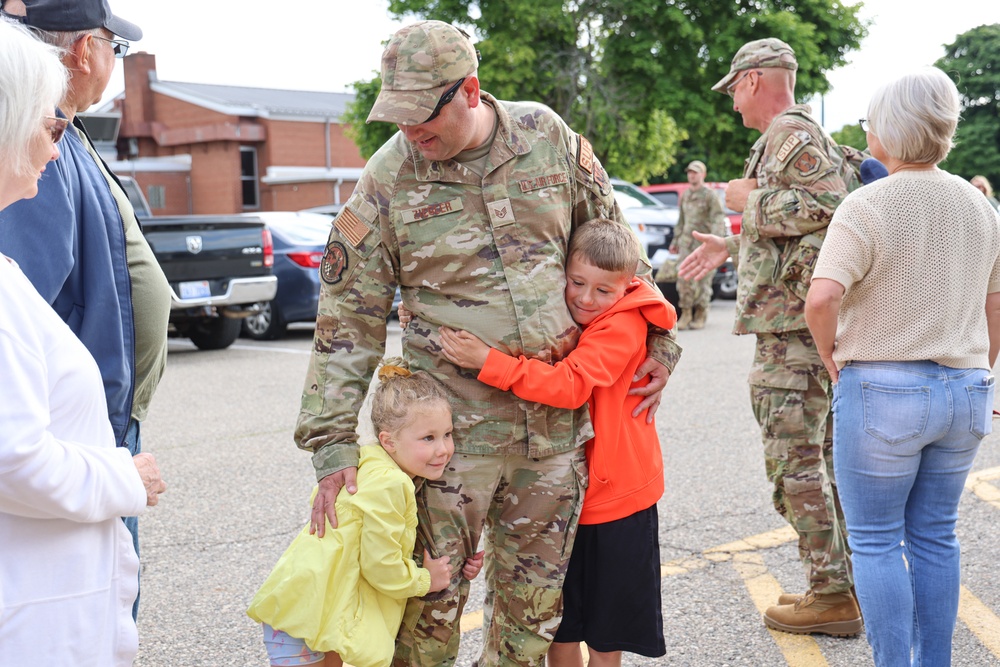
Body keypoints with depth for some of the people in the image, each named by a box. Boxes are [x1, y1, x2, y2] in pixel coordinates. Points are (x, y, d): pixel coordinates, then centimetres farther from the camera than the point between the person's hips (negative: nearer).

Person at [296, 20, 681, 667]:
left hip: (557, 419, 3)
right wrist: (333, 443, -10)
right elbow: (349, 317, -5)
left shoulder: (546, 135, -1)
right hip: (453, 421, -2)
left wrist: (656, 339, 12)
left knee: (534, 600, 13)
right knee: (430, 598, 1)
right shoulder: (388, 178, -7)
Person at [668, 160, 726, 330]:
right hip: (686, 244, 5)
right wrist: (675, 241, 22)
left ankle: (700, 317, 6)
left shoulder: (709, 196, -3)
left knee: (703, 281, -2)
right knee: (684, 279, -3)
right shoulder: (684, 196, 17)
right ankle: (685, 314, 5)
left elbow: (718, 220, -11)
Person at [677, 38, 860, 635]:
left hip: (794, 325, -11)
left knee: (795, 459, -5)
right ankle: (850, 585, 22)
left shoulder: (790, 132, -11)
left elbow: (825, 206, -26)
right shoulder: (800, 134, 21)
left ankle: (832, 596, 1)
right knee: (825, 455, 14)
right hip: (815, 322, 11)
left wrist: (749, 199, -13)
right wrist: (733, 247, 25)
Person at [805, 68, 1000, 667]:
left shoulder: (867, 207, -14)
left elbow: (822, 298, -27)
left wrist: (833, 359, -10)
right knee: (935, 537, 16)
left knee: (876, 541, 7)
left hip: (881, 390, -6)